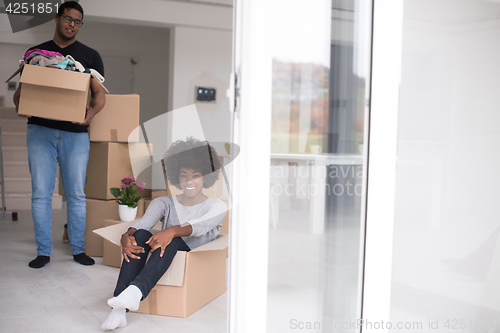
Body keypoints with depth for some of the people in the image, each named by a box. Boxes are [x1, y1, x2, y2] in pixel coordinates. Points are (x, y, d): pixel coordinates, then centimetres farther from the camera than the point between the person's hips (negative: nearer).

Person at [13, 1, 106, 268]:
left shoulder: (90, 56, 10)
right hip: (40, 129, 1)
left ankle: (78, 249, 14)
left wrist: (92, 111, -18)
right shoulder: (35, 53, 13)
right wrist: (19, 103, -11)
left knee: (76, 193, 3)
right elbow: (21, 89, 13)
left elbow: (99, 95, 4)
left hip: (75, 133, 0)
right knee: (41, 193, 0)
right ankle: (43, 251, 9)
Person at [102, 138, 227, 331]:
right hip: (160, 262, 3)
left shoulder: (216, 206, 7)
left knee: (171, 240, -32)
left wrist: (172, 231, -36)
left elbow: (202, 225, -16)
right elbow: (143, 223, -4)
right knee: (140, 235, -27)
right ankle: (119, 310, -41)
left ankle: (136, 291, -57)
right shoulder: (164, 203, 16)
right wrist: (126, 237, -28)